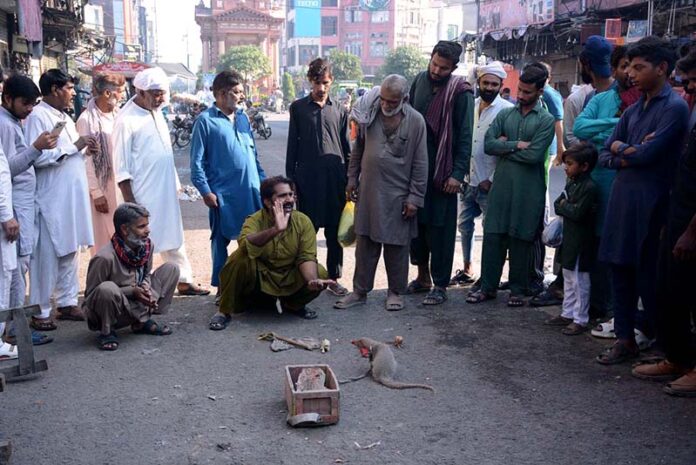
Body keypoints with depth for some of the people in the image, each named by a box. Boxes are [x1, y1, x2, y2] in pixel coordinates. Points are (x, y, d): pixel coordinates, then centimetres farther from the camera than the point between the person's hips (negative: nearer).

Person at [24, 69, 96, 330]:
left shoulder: (65, 117, 15)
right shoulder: (37, 117, -11)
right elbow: (39, 157, -21)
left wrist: (85, 150, 3)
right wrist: (74, 146, -16)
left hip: (72, 196, 8)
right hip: (51, 199, -8)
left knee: (70, 252, 13)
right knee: (47, 256, -2)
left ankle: (67, 303, 23)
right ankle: (40, 312, 8)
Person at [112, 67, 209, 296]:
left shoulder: (156, 112, 9)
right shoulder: (126, 120, -14)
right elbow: (121, 167, -14)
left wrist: (175, 183, 16)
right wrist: (129, 202, -16)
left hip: (166, 191, 8)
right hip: (143, 194, -8)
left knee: (173, 237, 15)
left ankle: (184, 281, 24)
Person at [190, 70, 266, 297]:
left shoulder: (243, 117, 13)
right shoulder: (206, 121, -4)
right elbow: (197, 161, -6)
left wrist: (262, 181, 15)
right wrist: (205, 191, -12)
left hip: (252, 190, 5)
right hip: (223, 194, -5)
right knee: (221, 240, 6)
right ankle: (221, 287, 17)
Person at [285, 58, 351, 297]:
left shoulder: (339, 110, 9)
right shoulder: (298, 108, 5)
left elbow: (347, 147, 12)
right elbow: (292, 146, 5)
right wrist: (290, 180, 0)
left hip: (335, 179, 2)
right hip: (308, 178, -1)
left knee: (335, 232, 7)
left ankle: (334, 277, 18)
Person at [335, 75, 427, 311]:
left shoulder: (416, 121, -8)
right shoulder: (369, 113, 0)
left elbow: (420, 163, -5)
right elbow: (358, 148, 12)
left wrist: (415, 197, -7)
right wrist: (352, 179, 11)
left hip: (398, 194, -3)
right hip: (368, 191, 3)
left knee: (396, 246, 7)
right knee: (365, 243, 10)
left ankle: (396, 292, 22)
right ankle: (360, 291, 20)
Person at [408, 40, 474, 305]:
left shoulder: (460, 92, -8)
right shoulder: (420, 81, 7)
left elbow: (465, 136, -9)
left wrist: (458, 173, -15)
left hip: (442, 171, -5)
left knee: (440, 228, -1)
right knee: (415, 222, 10)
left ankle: (440, 285, 8)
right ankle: (423, 276, 24)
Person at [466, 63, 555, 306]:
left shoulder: (546, 120, -1)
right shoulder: (505, 114, 10)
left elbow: (534, 155, -13)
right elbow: (488, 144, -1)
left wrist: (505, 146, -4)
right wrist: (516, 145, -10)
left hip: (528, 190, -3)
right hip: (501, 185, 3)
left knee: (521, 240, 5)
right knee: (493, 235, 4)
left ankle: (517, 289, 18)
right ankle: (488, 286, 14)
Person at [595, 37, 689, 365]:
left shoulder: (674, 107, -9)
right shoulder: (633, 110, 15)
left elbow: (647, 154, -18)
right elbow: (604, 156, 13)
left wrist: (620, 148, 0)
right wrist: (629, 155, -7)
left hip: (650, 203, -7)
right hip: (621, 198, 7)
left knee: (648, 276, 1)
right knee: (619, 268, 9)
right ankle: (625, 340, 19)